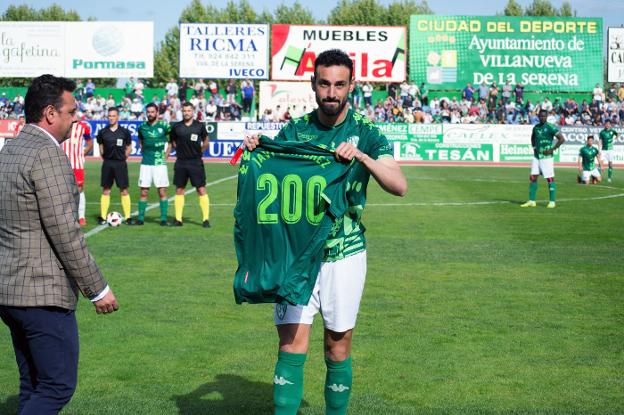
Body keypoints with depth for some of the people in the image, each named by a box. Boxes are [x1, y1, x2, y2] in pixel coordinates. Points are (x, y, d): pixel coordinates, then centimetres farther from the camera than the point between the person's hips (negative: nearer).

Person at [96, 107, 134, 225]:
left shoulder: (124, 132, 0)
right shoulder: (103, 132, 4)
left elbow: (129, 148, 9)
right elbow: (101, 147, 15)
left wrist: (122, 158, 2)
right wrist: (105, 157, 6)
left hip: (120, 163, -1)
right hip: (107, 164, 1)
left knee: (124, 191, -2)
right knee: (106, 190, 4)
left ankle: (128, 217, 1)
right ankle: (103, 217, 7)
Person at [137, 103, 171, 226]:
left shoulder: (164, 126, -3)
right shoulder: (142, 127, 7)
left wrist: (165, 156, 3)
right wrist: (145, 153, 11)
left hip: (160, 163, -3)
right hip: (146, 163, 3)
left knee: (162, 192, -1)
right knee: (143, 192, 4)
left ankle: (163, 218, 4)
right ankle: (140, 218, 9)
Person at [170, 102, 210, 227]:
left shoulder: (199, 126, 0)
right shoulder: (176, 127, 3)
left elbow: (206, 142, 11)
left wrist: (199, 152, 5)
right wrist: (181, 151, 7)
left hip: (196, 162, -2)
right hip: (181, 162, 2)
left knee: (201, 190, -5)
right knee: (179, 190, 6)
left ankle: (206, 219, -2)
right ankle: (178, 219, 12)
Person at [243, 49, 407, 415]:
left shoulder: (366, 133, -3)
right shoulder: (294, 131, 4)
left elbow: (399, 186, -14)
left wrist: (362, 156, -29)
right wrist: (254, 152, -8)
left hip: (345, 254, -1)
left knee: (338, 348, 7)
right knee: (292, 347, -5)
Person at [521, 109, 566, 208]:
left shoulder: (550, 127, -11)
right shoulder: (536, 127, 9)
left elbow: (562, 139, -12)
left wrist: (552, 149, -14)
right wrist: (534, 147, 13)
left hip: (546, 157, -6)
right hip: (536, 156, 6)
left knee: (550, 179, -2)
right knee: (533, 177, 4)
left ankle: (552, 202, 4)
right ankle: (531, 201, 9)